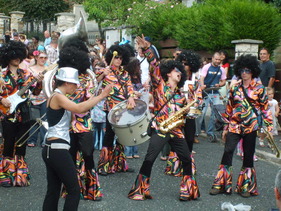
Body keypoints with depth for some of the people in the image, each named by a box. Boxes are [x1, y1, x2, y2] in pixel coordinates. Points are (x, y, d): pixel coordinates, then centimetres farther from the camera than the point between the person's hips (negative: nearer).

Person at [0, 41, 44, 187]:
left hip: (23, 115, 3)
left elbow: (35, 92, 4)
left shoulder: (26, 74, 7)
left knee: (21, 146, 8)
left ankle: (20, 175, 19)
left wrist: (39, 82, -13)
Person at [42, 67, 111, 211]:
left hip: (51, 149, 10)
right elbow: (78, 109, -28)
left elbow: (78, 110, 18)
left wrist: (95, 98, 12)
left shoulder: (57, 97, 17)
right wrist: (100, 96, -23)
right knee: (74, 191, -2)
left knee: (53, 190, 13)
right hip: (58, 150, -10)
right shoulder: (58, 96, -13)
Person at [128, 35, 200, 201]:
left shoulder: (181, 95, 18)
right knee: (150, 159, -10)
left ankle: (189, 190, 21)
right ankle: (140, 190, -1)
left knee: (187, 159, 7)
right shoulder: (160, 85, 4)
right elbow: (154, 65, -8)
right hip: (160, 129, -5)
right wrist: (147, 49, -19)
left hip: (177, 130, 5)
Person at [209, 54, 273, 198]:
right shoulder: (235, 88, 8)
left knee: (248, 156, 6)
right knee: (227, 152, -4)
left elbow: (265, 109, 2)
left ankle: (246, 187, 19)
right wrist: (226, 128, 13)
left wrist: (268, 126, -5)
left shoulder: (259, 88, 1)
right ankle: (221, 185, 5)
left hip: (250, 127, -2)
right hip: (234, 126, 2)